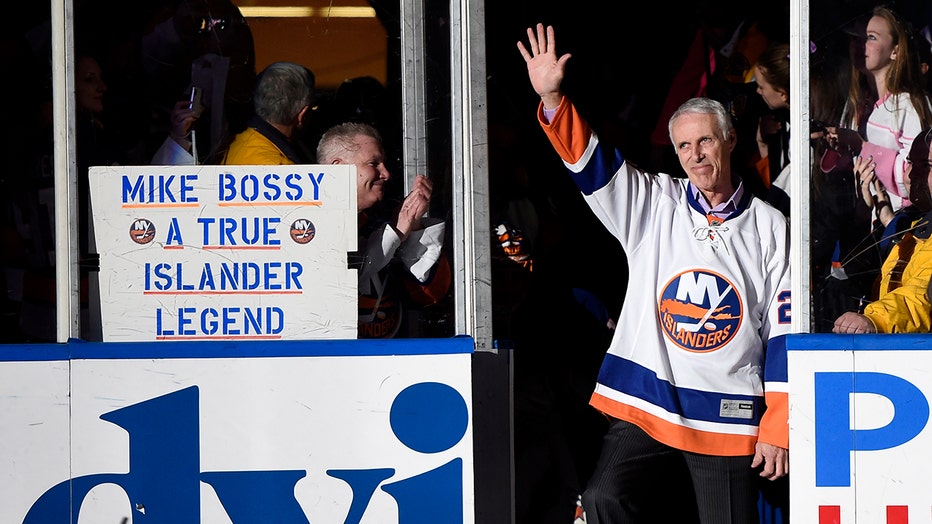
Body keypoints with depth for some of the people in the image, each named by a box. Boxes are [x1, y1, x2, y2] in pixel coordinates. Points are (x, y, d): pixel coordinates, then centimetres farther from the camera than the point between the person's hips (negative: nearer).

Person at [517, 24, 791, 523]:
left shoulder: (769, 228, 7)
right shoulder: (653, 205, 9)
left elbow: (784, 335, 6)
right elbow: (587, 161, -1)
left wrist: (778, 428, 2)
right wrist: (551, 97, -16)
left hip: (730, 420, 0)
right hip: (645, 409, 0)